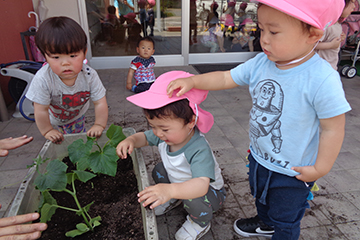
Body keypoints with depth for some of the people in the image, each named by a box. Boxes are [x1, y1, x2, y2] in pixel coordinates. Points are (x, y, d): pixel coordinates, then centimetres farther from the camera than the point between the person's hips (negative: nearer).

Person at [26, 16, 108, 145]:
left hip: (77, 115, 2)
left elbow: (100, 103, -26)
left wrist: (99, 125, -27)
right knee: (57, 144, 20)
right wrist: (47, 131, -19)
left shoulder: (89, 75, -35)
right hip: (53, 120, -1)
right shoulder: (43, 79, -40)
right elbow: (41, 110, -28)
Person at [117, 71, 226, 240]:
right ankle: (175, 200, 20)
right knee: (159, 170, -5)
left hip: (210, 192, -7)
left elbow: (201, 185, -55)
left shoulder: (199, 150, -42)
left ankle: (201, 223, 1)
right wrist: (130, 140, -24)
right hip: (179, 184, 7)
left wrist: (170, 190, -72)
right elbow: (144, 137, 0)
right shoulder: (164, 135, -18)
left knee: (193, 197, -35)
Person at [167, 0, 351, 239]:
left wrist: (320, 169, -16)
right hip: (259, 157, 7)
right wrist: (192, 81, -16)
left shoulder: (323, 80, -31)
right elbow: (226, 78, -5)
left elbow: (332, 129, -23)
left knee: (285, 219, 21)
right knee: (260, 197, 36)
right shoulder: (261, 63, -13)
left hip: (292, 172, -6)